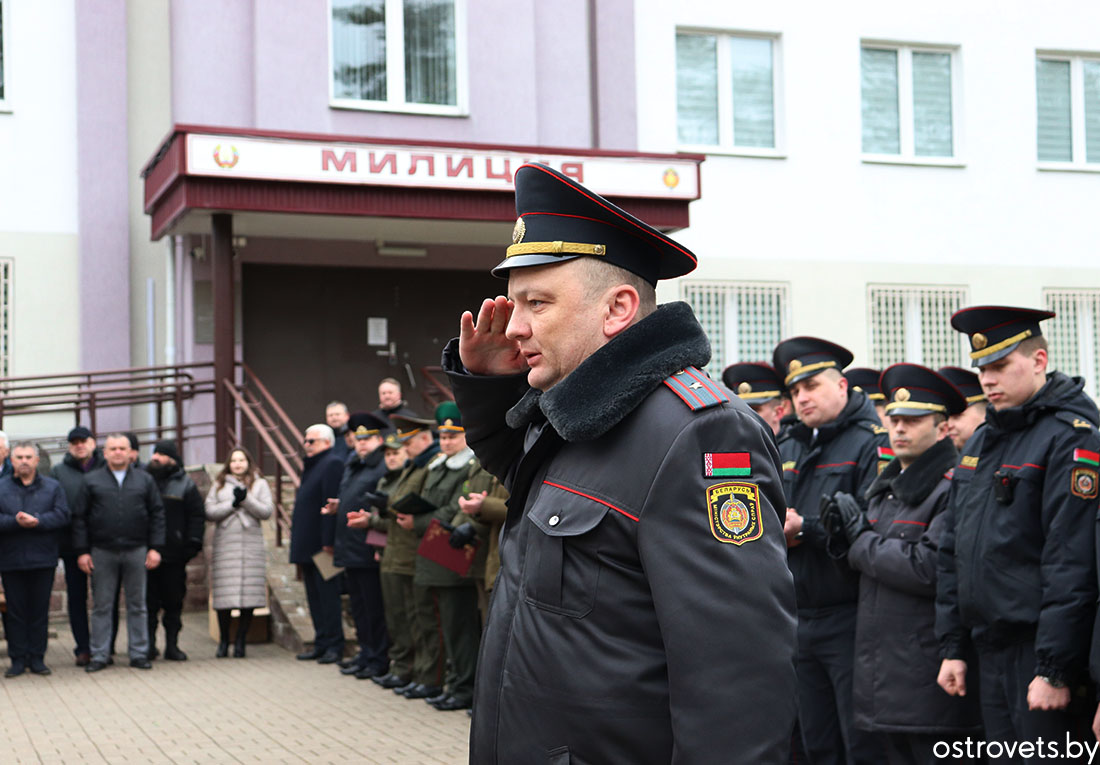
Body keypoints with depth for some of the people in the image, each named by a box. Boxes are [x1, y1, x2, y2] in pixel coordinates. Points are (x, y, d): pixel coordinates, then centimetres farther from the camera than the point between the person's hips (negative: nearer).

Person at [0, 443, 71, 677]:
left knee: (39, 611, 5)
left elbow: (62, 516, -5)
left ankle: (37, 658, 13)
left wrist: (37, 521, -18)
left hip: (43, 560, 0)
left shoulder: (52, 487, 6)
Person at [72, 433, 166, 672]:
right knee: (101, 606, 4)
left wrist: (155, 548, -2)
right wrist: (82, 552, -2)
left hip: (136, 551, 1)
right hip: (102, 552, -1)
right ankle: (99, 655, 10)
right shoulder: (91, 481, 5)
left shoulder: (145, 480, 8)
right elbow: (79, 518, 5)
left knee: (137, 605, 6)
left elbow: (157, 515, 6)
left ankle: (139, 654, 13)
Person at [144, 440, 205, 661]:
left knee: (174, 601, 4)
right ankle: (149, 645, 10)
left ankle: (172, 645, 12)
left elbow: (197, 516, 3)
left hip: (174, 554, -1)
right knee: (148, 601, 2)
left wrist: (193, 543, -6)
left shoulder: (185, 485, 4)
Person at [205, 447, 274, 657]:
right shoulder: (219, 485, 14)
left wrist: (246, 499, -10)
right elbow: (209, 512, 2)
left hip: (251, 543, 0)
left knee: (249, 593, -5)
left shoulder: (260, 484, 11)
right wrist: (232, 504, -7)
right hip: (224, 544, 0)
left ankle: (240, 641, 5)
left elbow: (267, 512, -1)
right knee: (223, 595, -5)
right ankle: (223, 641, 7)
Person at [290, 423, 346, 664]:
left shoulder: (332, 463, -13)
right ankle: (322, 644, 18)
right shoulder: (312, 465, 19)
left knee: (327, 596, -6)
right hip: (308, 547, 10)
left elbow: (331, 504, -20)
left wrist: (328, 542, -23)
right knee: (314, 596, 12)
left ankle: (334, 646, -1)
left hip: (321, 545, -10)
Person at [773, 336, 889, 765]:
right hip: (800, 622, 7)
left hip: (849, 617, -7)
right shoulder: (787, 451, 16)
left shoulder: (871, 443, -8)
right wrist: (775, 532, -5)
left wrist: (805, 527, -18)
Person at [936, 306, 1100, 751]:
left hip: (1041, 654, -8)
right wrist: (952, 647, 13)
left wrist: (1055, 670, -20)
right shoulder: (980, 444, 15)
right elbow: (952, 553, 18)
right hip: (990, 656, 8)